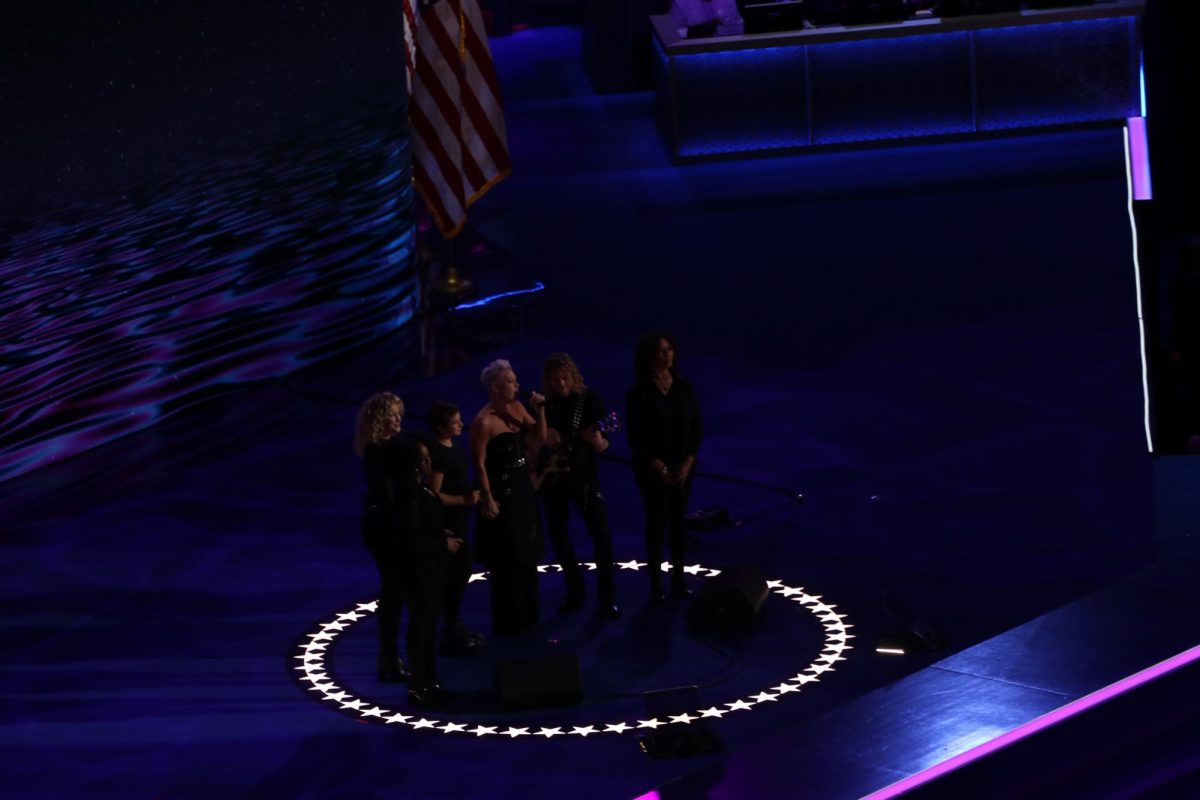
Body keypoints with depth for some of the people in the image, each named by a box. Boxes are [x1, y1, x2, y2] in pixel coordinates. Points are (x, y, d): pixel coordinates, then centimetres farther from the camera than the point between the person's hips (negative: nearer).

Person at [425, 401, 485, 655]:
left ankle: (455, 626, 31)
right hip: (446, 522, -10)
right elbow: (435, 495, -24)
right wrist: (464, 499, -28)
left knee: (462, 570, 18)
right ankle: (451, 635, 4)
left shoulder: (451, 448, 7)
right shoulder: (437, 453, -22)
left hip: (458, 519, 10)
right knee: (454, 574, -4)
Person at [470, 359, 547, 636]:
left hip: (522, 488, 9)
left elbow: (540, 437, 11)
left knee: (527, 557, 16)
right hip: (501, 491, -9)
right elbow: (479, 463, -19)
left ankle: (526, 618, 29)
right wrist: (487, 499, -21)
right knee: (505, 562, 0)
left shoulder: (516, 408, 5)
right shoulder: (484, 421, -19)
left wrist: (540, 410, -3)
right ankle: (507, 624, 11)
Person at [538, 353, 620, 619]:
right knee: (559, 537, 7)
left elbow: (603, 446, -4)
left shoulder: (589, 400, -7)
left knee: (602, 535, -8)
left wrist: (598, 442, -27)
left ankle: (607, 597, 0)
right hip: (553, 478, 2)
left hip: (584, 476, -2)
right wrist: (543, 440, -17)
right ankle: (575, 591, 22)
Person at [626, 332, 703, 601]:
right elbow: (635, 438, -9)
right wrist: (659, 468, -13)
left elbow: (697, 428, 3)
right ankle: (655, 582, 9)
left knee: (678, 522, 9)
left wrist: (687, 463, -7)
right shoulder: (639, 394, -11)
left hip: (682, 468, 3)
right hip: (652, 470, -3)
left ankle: (678, 579, 18)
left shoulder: (684, 387, -1)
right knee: (656, 523, 2)